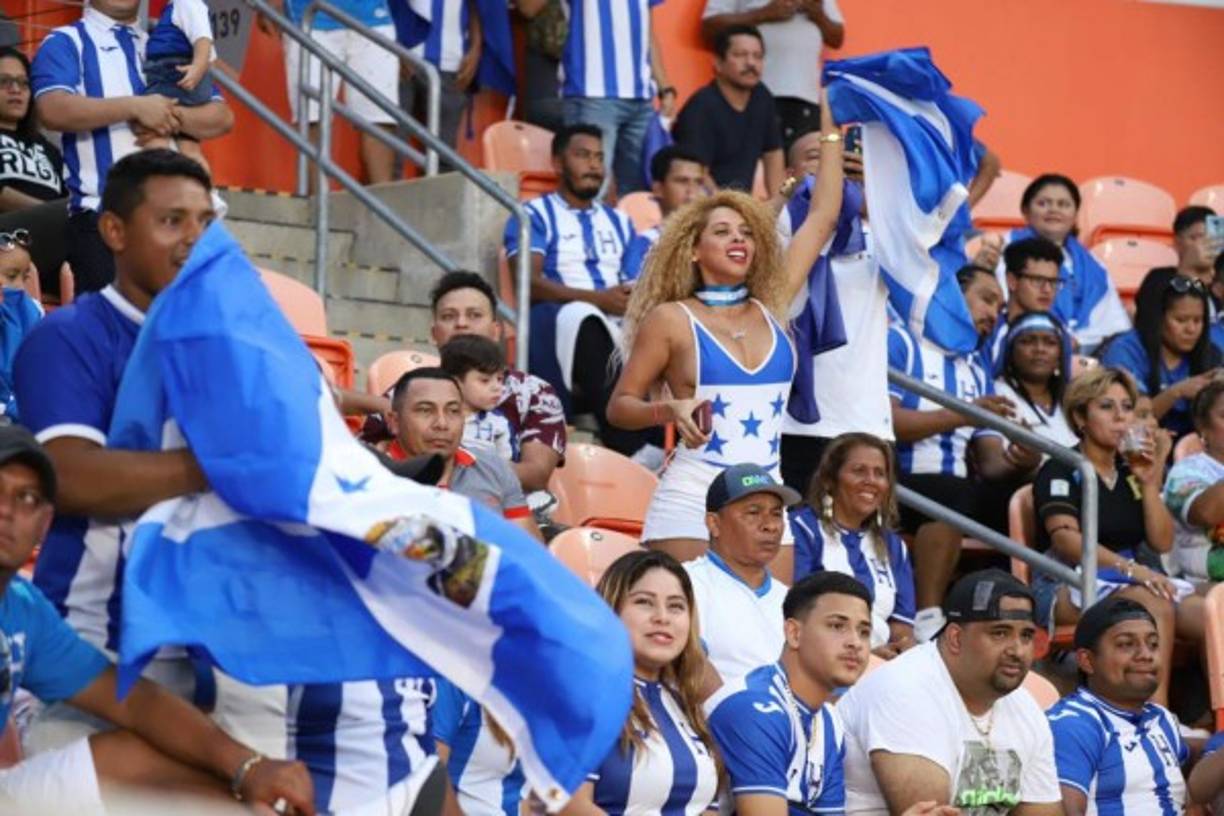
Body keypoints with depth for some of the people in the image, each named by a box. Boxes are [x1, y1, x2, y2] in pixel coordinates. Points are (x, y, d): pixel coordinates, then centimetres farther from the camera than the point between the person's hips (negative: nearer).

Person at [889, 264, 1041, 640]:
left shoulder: (977, 371, 24)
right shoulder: (900, 342, 3)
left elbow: (990, 462, 15)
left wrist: (1018, 462, -9)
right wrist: (960, 416, -16)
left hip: (955, 489, 7)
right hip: (901, 481, -7)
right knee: (951, 494, -36)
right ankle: (927, 621, -35)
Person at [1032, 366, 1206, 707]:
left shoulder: (1131, 471, 19)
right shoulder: (1061, 471, 0)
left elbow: (1162, 542, 12)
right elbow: (1066, 539, -17)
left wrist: (1150, 483, -1)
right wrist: (1130, 568, -31)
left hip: (1135, 581, 6)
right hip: (1069, 587, -6)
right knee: (1154, 604, -36)